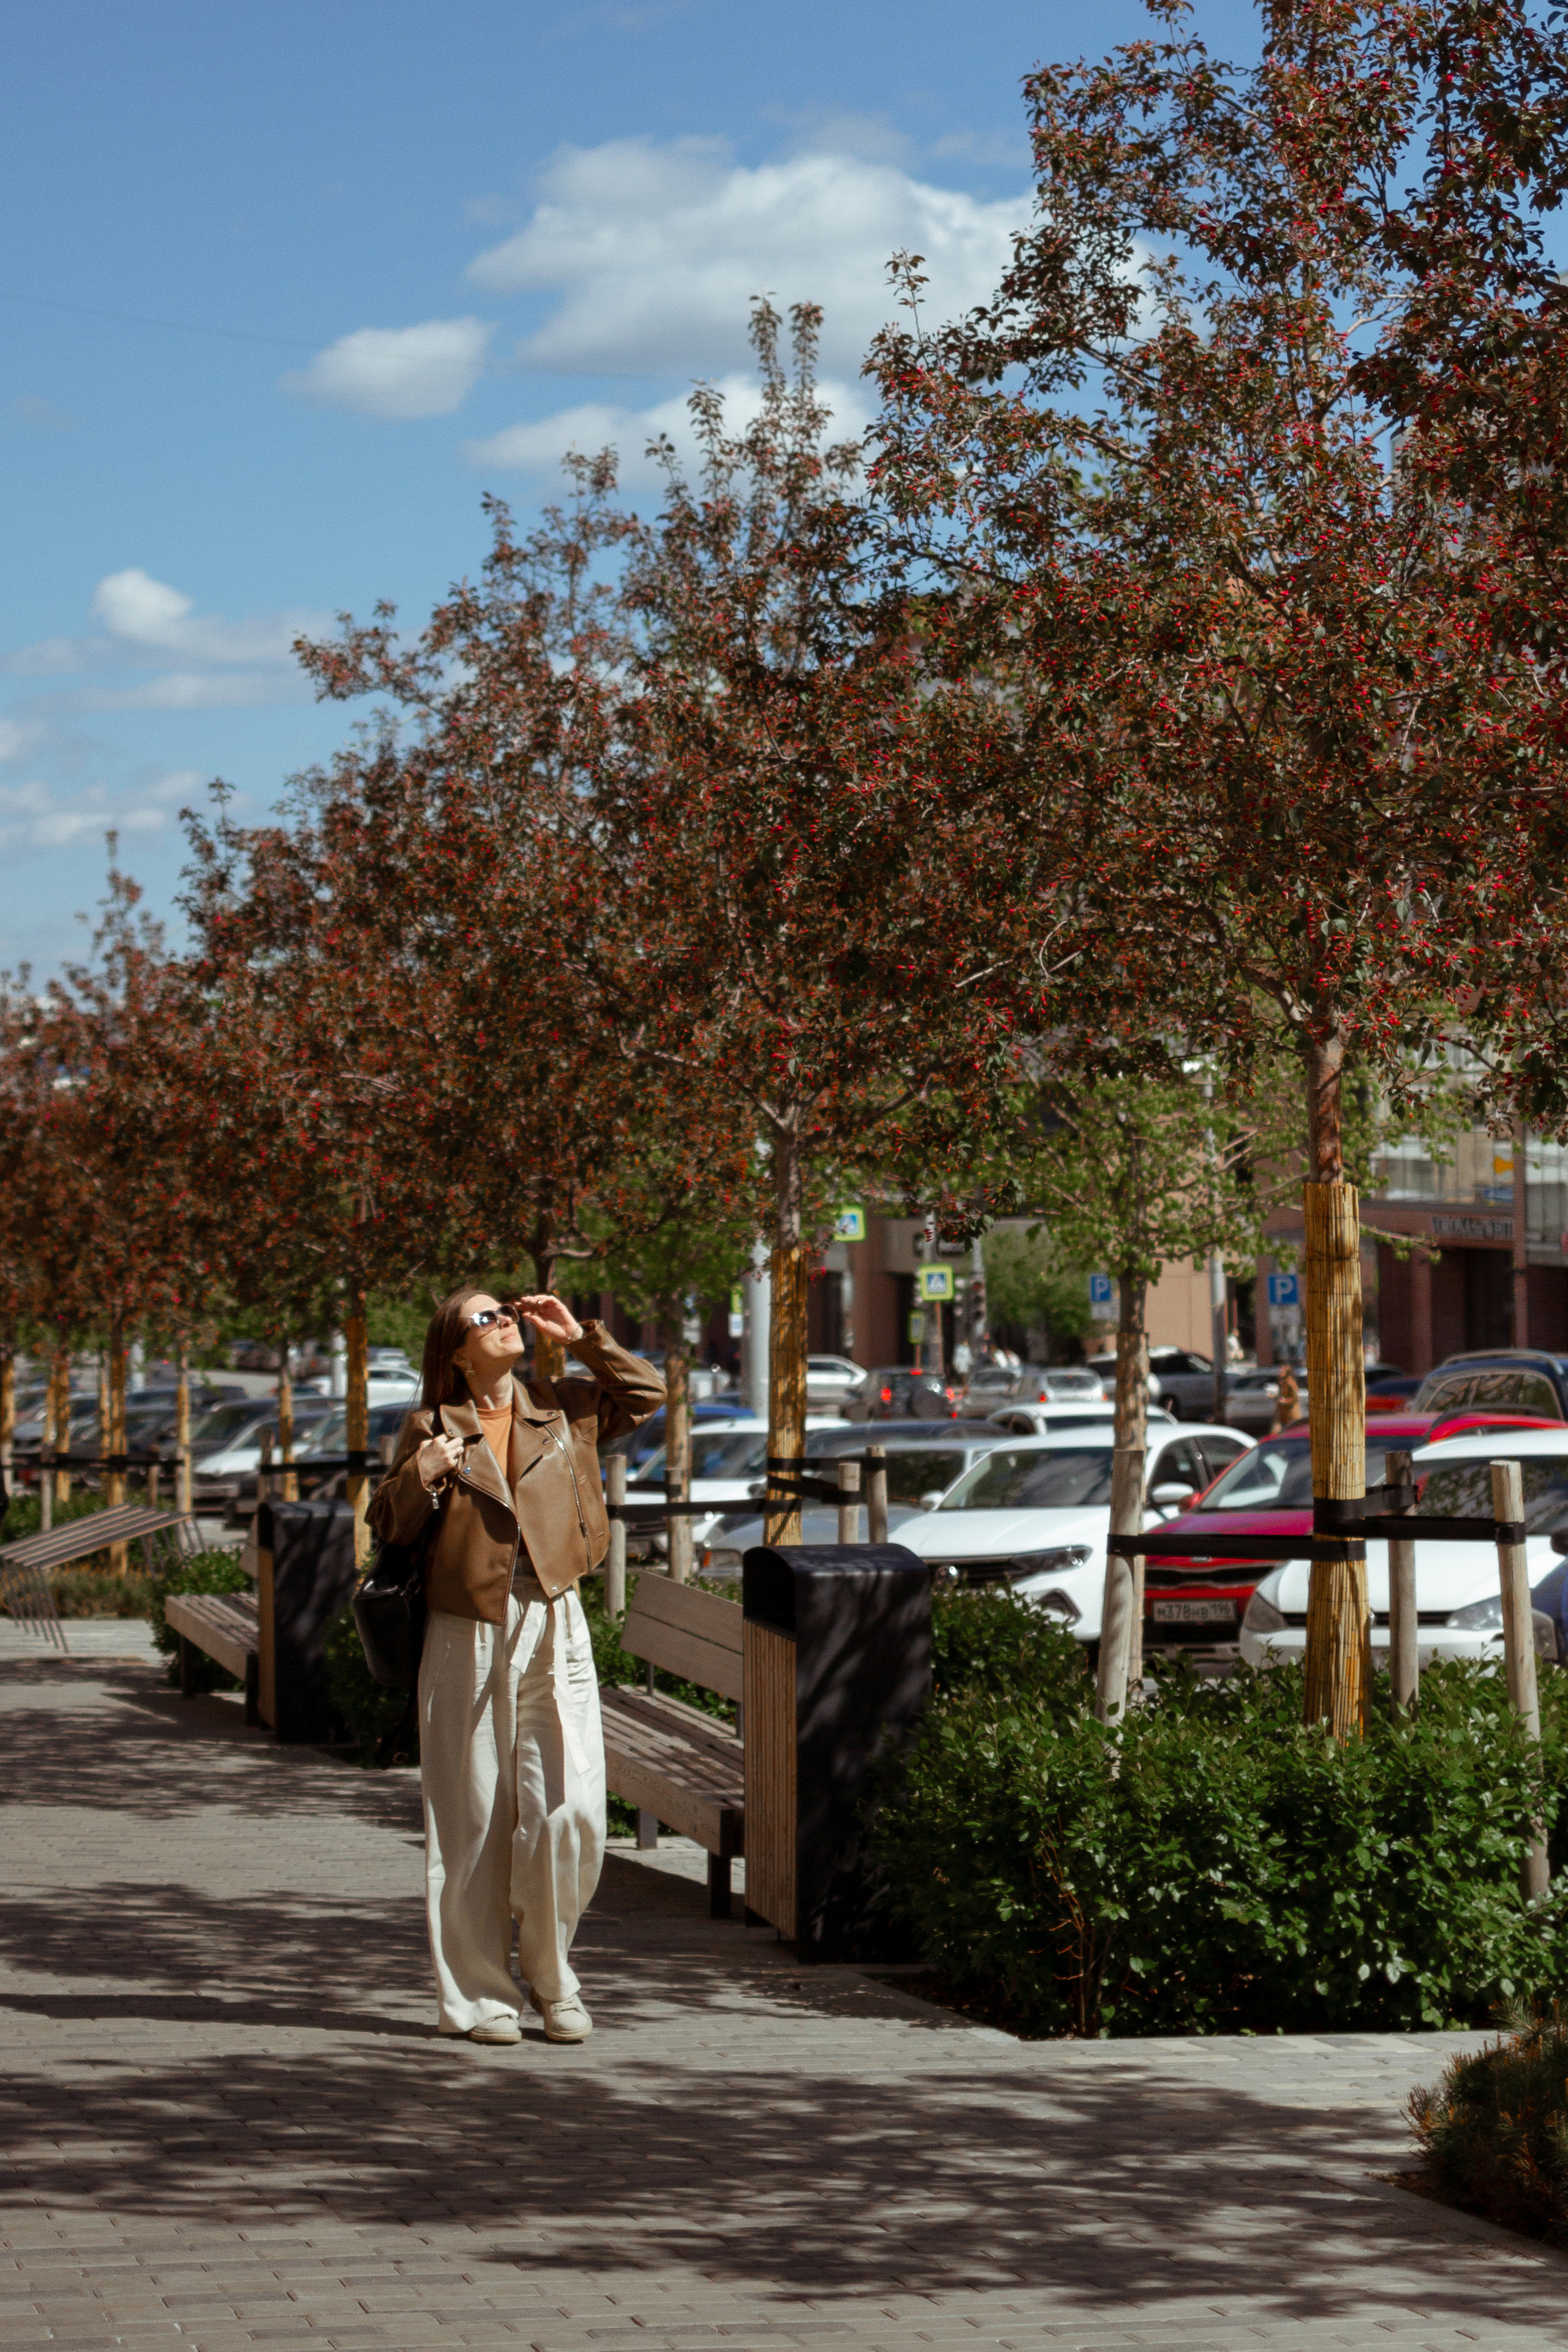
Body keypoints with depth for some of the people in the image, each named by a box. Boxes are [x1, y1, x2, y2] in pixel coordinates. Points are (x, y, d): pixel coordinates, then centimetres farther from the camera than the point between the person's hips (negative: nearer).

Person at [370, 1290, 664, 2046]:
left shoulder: (563, 1409, 12)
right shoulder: (433, 1427, 5)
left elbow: (647, 1393, 22)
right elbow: (388, 1527, 7)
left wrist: (582, 1338, 13)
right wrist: (422, 1472, -11)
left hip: (554, 1623, 2)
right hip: (468, 1632, -2)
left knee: (570, 1809, -7)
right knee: (472, 1819, 1)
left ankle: (550, 1975, 14)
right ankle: (477, 1995, 12)